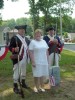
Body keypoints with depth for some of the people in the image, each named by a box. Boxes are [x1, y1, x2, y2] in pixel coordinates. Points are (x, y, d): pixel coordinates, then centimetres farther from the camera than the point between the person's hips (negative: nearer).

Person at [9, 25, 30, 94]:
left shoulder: (26, 39, 12)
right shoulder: (14, 38, -10)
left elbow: (28, 46, 23)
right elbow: (10, 47, -14)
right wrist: (14, 49, -31)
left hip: (24, 58, 7)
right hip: (17, 58, -7)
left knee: (24, 71, 19)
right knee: (16, 72, -1)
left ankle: (23, 83, 37)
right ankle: (15, 87, 10)